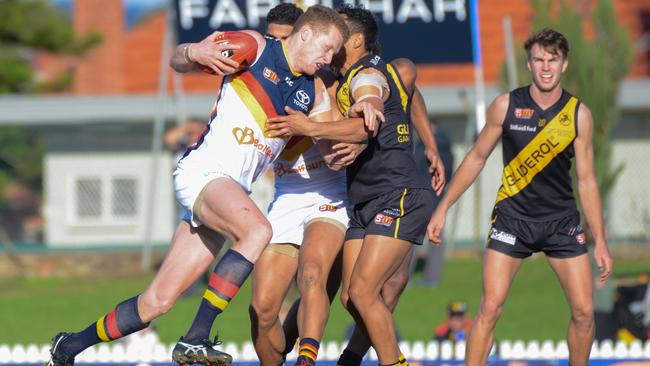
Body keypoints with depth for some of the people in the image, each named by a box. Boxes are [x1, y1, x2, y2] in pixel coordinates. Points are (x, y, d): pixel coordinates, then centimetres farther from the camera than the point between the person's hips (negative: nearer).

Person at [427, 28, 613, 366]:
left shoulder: (579, 114, -4)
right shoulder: (506, 106, -5)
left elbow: (586, 180, 2)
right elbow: (476, 158, 6)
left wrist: (600, 241, 1)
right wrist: (443, 208, 5)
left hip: (562, 221, 1)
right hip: (512, 218, -1)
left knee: (584, 311, -3)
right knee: (490, 308, -12)